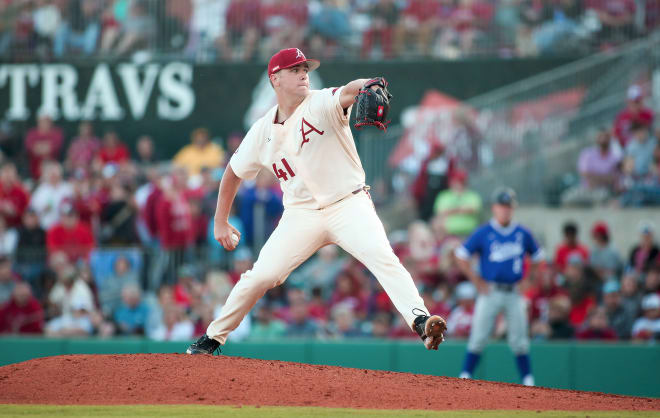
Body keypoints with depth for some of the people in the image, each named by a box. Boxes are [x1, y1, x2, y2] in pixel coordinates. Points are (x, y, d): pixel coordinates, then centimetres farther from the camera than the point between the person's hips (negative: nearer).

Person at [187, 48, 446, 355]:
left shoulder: (321, 104, -8)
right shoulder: (263, 131, 4)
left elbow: (347, 93, -32)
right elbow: (235, 172, 18)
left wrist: (367, 87, -56)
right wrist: (220, 222, 19)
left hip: (348, 205, -3)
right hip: (302, 213, 3)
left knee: (382, 257, -27)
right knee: (261, 275, -6)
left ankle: (420, 320, -36)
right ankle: (213, 337, 12)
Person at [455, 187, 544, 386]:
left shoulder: (523, 233, 7)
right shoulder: (483, 233, -2)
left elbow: (537, 257, 19)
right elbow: (462, 256, 0)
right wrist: (477, 282, -4)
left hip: (514, 293, 3)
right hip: (490, 292, -2)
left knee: (519, 340, 2)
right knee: (479, 337, -5)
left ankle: (528, 380, 6)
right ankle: (465, 376, 1)